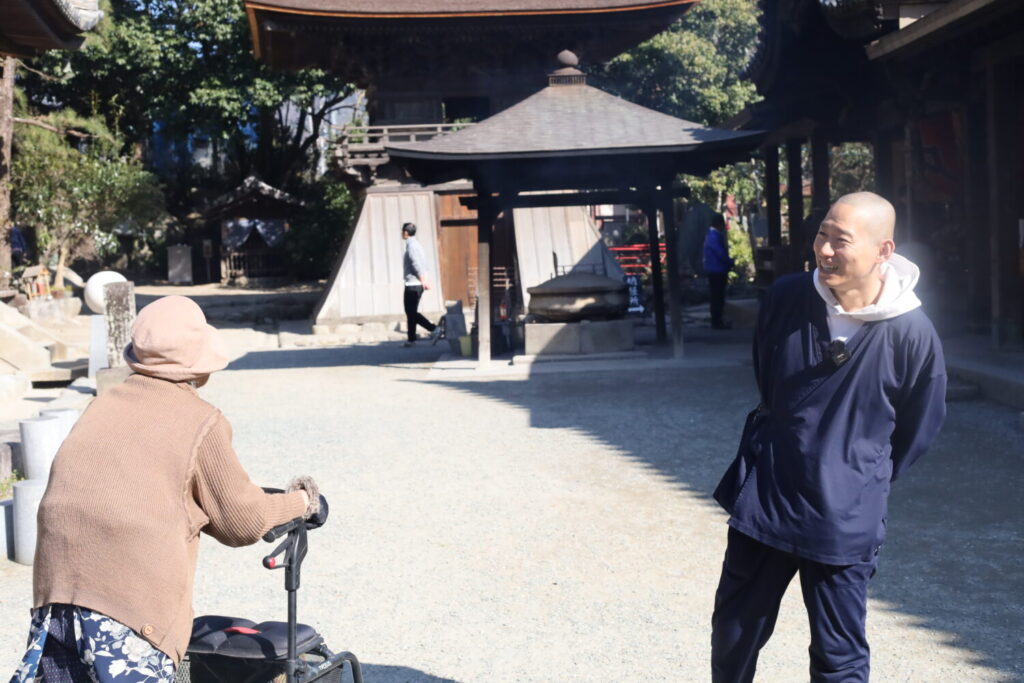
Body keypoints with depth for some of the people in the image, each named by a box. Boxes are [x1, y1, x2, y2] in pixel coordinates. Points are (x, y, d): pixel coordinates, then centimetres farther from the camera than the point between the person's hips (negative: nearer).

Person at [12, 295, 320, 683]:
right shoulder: (201, 422, -1)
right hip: (132, 596, -6)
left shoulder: (102, 407, 16)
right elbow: (243, 522, 5)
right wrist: (298, 503, 23)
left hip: (55, 583, 6)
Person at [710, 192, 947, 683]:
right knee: (733, 631, 18)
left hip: (844, 519, -3)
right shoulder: (785, 298, -9)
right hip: (763, 498, 3)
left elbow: (917, 431, 0)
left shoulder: (912, 333, -17)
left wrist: (865, 481, 10)